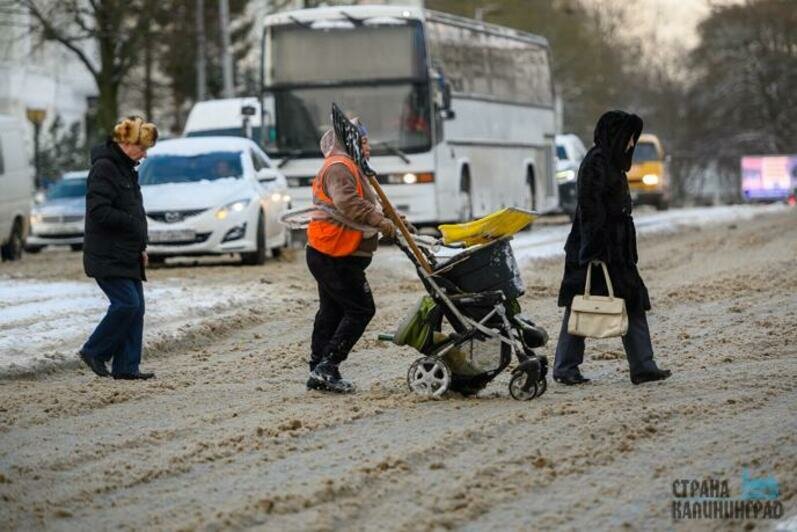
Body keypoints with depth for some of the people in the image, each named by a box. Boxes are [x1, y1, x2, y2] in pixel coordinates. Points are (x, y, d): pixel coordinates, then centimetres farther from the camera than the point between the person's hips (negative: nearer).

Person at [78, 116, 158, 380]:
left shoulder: (127, 168, 16)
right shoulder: (104, 168, -14)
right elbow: (99, 211, -22)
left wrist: (141, 247, 13)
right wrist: (133, 223, -17)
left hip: (128, 256, 10)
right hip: (107, 256, -10)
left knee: (136, 307, 6)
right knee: (127, 303, -14)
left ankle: (127, 366, 9)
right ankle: (94, 352, 2)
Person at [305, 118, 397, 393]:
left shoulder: (349, 168, 23)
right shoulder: (339, 168, -13)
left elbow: (363, 205, 27)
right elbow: (347, 202, -30)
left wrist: (390, 218, 14)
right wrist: (379, 222, -34)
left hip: (326, 255, 11)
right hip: (335, 255, -11)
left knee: (331, 312, 14)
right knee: (360, 309, -10)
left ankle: (319, 373, 18)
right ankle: (327, 367, -12)